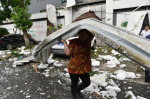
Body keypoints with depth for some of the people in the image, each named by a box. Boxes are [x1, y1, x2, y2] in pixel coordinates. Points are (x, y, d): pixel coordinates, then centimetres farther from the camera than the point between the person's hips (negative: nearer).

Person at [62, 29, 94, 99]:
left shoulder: (88, 40, 0)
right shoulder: (73, 42, -13)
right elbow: (68, 53, -22)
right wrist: (64, 42, -19)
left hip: (85, 68, 4)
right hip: (74, 68, -4)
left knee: (87, 83, 15)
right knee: (74, 84, 13)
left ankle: (78, 90, 46)